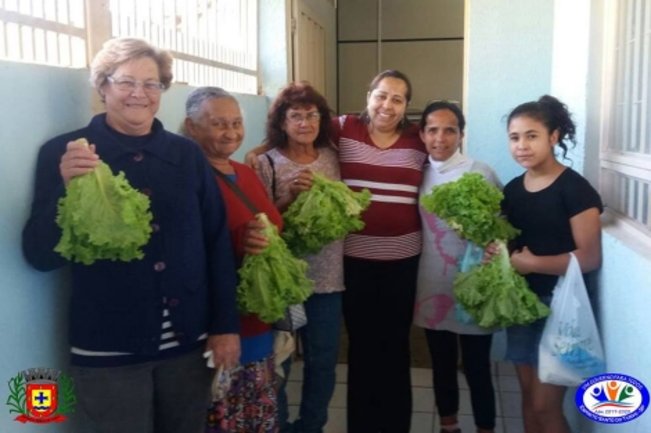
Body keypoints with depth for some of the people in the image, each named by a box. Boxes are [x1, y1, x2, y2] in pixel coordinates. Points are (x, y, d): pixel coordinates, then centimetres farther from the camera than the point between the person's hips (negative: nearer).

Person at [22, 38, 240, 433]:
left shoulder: (187, 154, 3)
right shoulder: (63, 153, -5)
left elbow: (218, 242, 4)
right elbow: (40, 255, -9)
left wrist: (226, 325, 1)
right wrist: (68, 189, -25)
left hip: (189, 342, 3)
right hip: (108, 350, -3)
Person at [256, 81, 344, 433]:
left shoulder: (331, 157, 5)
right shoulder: (267, 163, -7)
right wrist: (290, 196, -21)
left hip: (327, 275, 4)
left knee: (324, 361, 14)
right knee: (277, 362, 7)